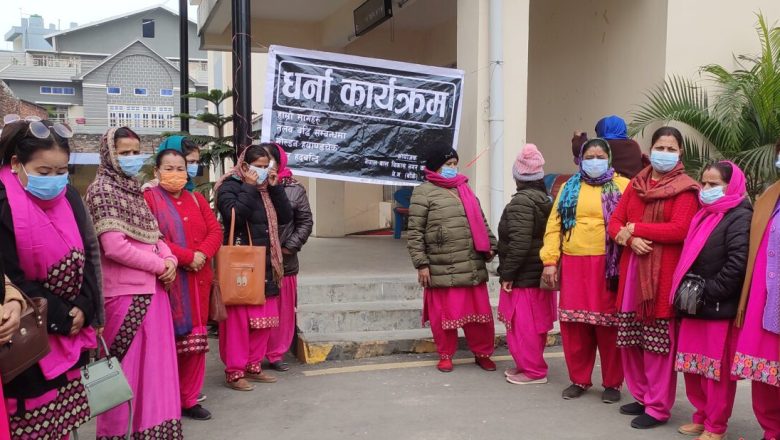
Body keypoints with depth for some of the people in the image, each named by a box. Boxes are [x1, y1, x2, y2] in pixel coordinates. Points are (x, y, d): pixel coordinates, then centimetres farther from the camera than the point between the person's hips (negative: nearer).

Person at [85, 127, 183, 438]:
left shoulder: (134, 190, 16)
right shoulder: (102, 189, -8)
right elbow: (114, 246, -18)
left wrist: (169, 258, -1)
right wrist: (158, 264, -9)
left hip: (152, 289, 8)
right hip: (125, 292, -8)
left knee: (155, 362, 12)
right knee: (124, 366, 0)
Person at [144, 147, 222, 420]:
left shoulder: (196, 199, 16)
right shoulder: (148, 198, -3)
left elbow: (215, 231, 9)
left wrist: (203, 254, -11)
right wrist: (188, 256, -17)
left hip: (197, 280, 6)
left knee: (195, 341, 8)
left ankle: (189, 400, 19)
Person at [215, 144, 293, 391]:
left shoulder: (267, 188, 15)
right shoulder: (230, 186, -5)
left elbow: (286, 217, 6)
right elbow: (234, 216, -22)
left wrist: (275, 187, -1)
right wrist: (250, 188, -16)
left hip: (266, 264, 7)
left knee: (264, 319, 10)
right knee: (239, 319, -4)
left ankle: (253, 366, 22)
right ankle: (234, 372, 4)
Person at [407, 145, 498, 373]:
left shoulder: (464, 189, 16)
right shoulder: (424, 192, -4)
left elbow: (480, 221, 23)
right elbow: (415, 232, -7)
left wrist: (491, 245, 14)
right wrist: (421, 263, -11)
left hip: (473, 266, 5)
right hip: (442, 269, -5)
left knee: (480, 311, 10)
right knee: (444, 314, 6)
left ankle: (483, 353, 27)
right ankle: (445, 356, 24)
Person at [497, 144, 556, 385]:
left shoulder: (521, 201, -16)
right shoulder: (546, 199, 10)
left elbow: (519, 243, -24)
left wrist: (507, 274, -17)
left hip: (523, 276, -9)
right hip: (540, 273, 9)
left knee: (522, 325, 0)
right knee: (534, 324, 16)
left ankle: (532, 370, 7)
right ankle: (530, 365, 27)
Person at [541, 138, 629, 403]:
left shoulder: (622, 186, 6)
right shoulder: (569, 188, 15)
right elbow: (554, 225, 10)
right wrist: (550, 261, 1)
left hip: (608, 266, -3)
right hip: (573, 265, 3)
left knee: (609, 324, 1)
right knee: (573, 324, 5)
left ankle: (612, 383, 17)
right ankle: (579, 380, 21)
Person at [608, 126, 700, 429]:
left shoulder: (686, 189, -3)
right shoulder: (635, 184, 14)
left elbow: (679, 229, -17)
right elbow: (615, 222, 10)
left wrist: (635, 228, -11)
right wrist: (629, 239, -12)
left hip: (664, 272, -6)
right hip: (631, 269, 6)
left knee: (659, 342, -1)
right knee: (630, 339, 10)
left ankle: (658, 408, 10)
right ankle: (641, 395, 27)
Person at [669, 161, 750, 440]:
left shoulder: (740, 216, -9)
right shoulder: (704, 215, 17)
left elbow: (738, 263, -20)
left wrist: (710, 291, -17)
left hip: (720, 308, -8)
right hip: (693, 305, 8)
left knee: (717, 370, 2)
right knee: (692, 367, 14)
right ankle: (702, 417, 28)